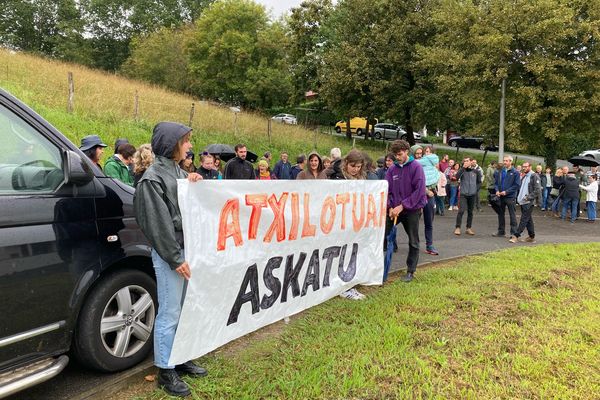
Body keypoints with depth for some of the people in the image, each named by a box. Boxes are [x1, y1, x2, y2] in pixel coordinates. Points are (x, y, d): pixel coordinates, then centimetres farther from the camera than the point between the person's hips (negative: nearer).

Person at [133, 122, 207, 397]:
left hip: (187, 248, 8)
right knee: (170, 313, 0)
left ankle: (181, 359, 31)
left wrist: (196, 185, 1)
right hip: (169, 253, -8)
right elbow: (159, 223, -15)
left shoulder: (180, 172, 14)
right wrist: (174, 258, -16)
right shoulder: (153, 177, -10)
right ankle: (165, 372, 14)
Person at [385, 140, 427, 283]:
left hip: (412, 209, -3)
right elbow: (387, 189, 3)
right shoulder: (392, 168, 2)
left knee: (413, 242, 6)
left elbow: (419, 190, -16)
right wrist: (390, 207, -11)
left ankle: (411, 271, 19)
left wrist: (402, 206, -18)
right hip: (394, 209, 4)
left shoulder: (416, 167, -10)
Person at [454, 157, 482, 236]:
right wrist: (463, 167, -21)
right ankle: (457, 228, -7)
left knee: (470, 212, 10)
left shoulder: (475, 171, 4)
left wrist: (476, 189, 4)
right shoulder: (462, 170, -1)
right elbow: (457, 177, -21)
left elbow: (479, 182, 16)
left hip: (473, 194, 2)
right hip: (463, 194, -2)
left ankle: (469, 228, 19)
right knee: (461, 211, -13)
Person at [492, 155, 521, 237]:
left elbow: (517, 185, -11)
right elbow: (496, 182, 12)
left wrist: (506, 192, -17)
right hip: (500, 197, 5)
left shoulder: (515, 172, -7)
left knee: (512, 215, 2)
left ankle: (513, 232, 8)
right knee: (500, 214, 12)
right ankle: (500, 231, 23)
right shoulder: (500, 172, 7)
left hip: (510, 197, -5)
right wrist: (497, 190, -6)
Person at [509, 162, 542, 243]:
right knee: (529, 220, 12)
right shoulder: (524, 177, 17)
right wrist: (519, 197, 12)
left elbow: (537, 190, -14)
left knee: (524, 219, -8)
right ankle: (531, 237, 19)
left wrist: (528, 197, -18)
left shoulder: (534, 176, -8)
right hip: (523, 202, 9)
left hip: (529, 202, -8)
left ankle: (516, 236, -11)